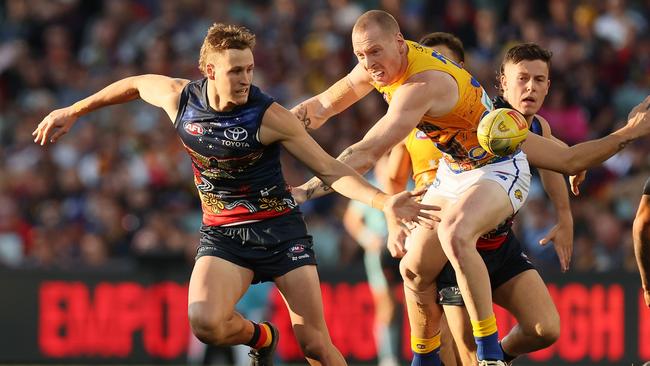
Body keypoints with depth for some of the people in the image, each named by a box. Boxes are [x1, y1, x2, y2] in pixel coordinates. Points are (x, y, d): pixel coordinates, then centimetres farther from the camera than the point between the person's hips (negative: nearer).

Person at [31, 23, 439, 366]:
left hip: (280, 227, -2)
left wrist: (382, 202, -26)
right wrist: (73, 112, 26)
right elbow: (135, 85, 16)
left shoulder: (268, 116, -16)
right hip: (222, 233, 2)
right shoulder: (179, 98, -7)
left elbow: (330, 169, -12)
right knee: (205, 322, -25)